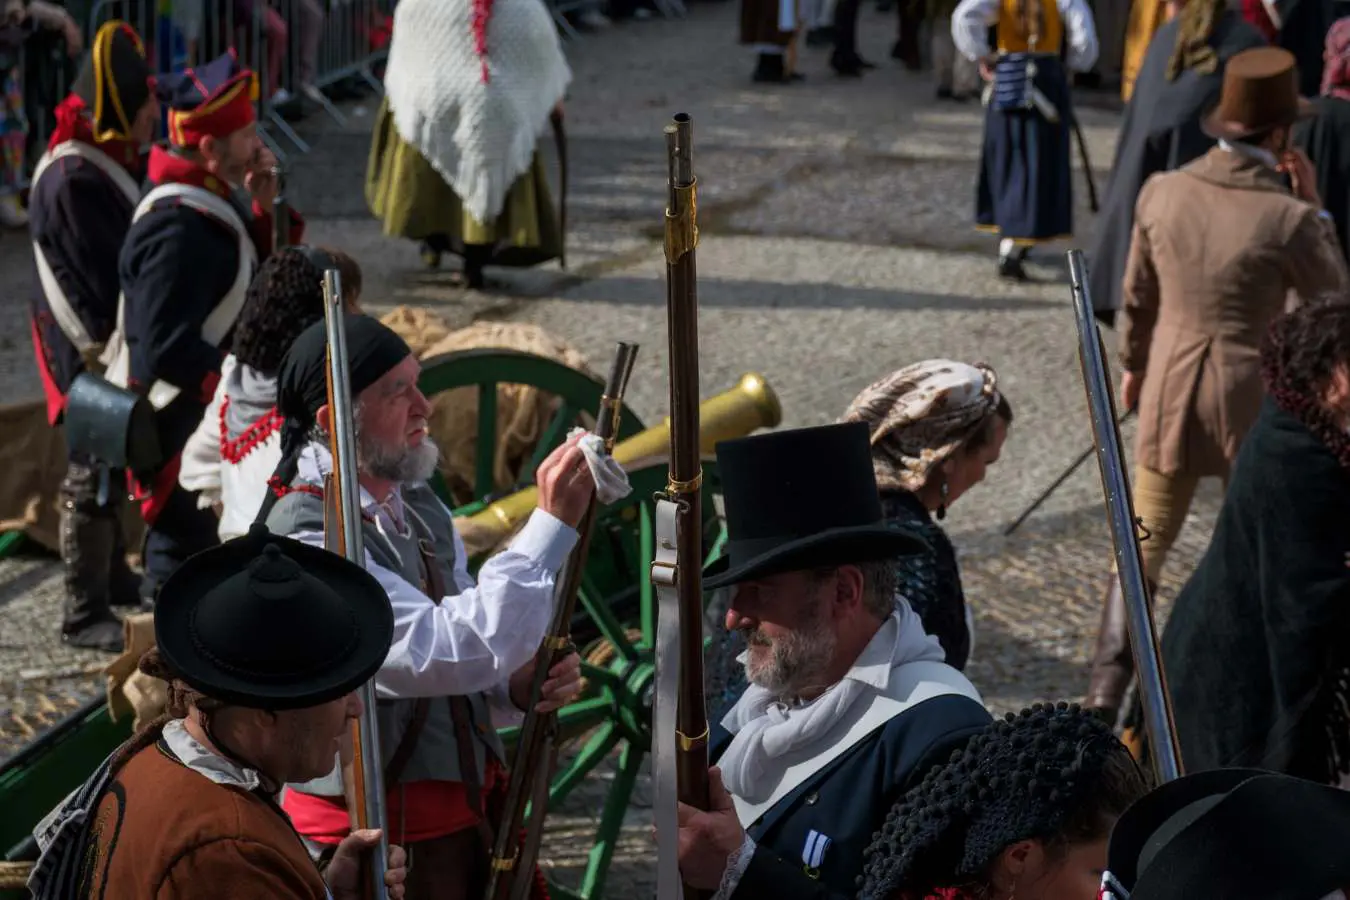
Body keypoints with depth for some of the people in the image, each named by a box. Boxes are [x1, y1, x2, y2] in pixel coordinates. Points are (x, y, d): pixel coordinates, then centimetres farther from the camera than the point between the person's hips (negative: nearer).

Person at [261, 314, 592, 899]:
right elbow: (451, 654, -31)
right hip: (377, 842, -8)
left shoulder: (416, 503, 5)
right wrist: (552, 525, -31)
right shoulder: (307, 543, -23)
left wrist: (520, 685, -7)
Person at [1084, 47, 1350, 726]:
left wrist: (1132, 364, 24)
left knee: (1141, 551, 15)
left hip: (1169, 392, 3)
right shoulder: (1287, 219, -20)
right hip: (1252, 400, -3)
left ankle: (1105, 693, 10)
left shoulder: (1162, 193, -8)